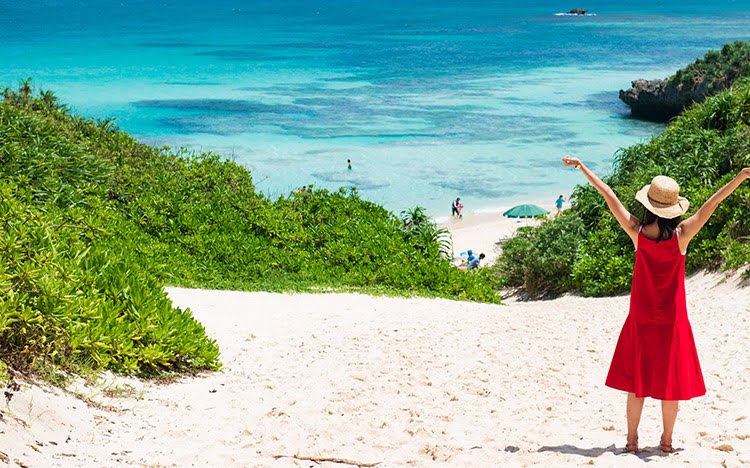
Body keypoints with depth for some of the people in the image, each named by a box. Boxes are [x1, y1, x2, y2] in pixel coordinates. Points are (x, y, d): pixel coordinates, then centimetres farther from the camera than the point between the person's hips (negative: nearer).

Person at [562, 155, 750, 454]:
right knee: (671, 383, 9)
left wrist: (581, 167, 2)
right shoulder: (681, 235, -14)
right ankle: (666, 441, 17)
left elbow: (609, 196, -5)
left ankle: (632, 440, 14)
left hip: (640, 320, 1)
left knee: (636, 383, 9)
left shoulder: (637, 233, -12)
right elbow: (711, 204, -12)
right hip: (672, 320, -1)